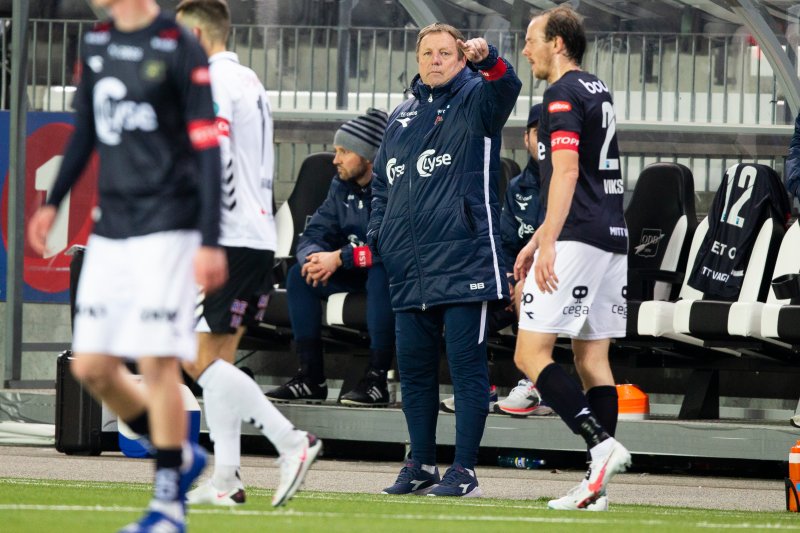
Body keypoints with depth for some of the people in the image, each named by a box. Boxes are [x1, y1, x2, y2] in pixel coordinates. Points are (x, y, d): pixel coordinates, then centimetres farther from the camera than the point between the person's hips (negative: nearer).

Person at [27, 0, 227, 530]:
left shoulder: (180, 49, -11)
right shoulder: (97, 44, 10)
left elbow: (207, 150, -12)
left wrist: (210, 241, -16)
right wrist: (53, 202, 19)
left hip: (166, 227, -7)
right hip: (111, 226, 7)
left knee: (157, 362, -9)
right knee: (91, 366, 4)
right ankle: (180, 455, 22)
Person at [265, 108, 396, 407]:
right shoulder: (342, 186, 3)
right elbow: (314, 234, 3)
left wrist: (340, 258, -30)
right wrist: (314, 257, -23)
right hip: (356, 270, 7)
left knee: (380, 275, -39)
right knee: (300, 275, -9)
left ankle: (377, 379, -35)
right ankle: (311, 379, -11)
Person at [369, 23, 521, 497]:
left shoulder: (475, 100, 3)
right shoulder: (401, 117, 20)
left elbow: (505, 87, -21)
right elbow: (382, 183, 26)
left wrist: (487, 58, -41)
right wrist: (378, 236, 13)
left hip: (463, 259, -6)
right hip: (409, 270, 6)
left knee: (467, 365, -5)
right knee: (413, 365, 9)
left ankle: (465, 470, -4)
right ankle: (421, 466, 18)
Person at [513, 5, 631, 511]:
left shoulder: (564, 94, -9)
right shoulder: (598, 90, 20)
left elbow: (567, 171, -21)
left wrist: (548, 243, -26)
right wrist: (538, 238, 31)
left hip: (578, 241, -9)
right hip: (613, 239, 9)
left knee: (531, 354, -8)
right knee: (593, 359, 7)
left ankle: (602, 444, -22)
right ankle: (597, 486, 3)